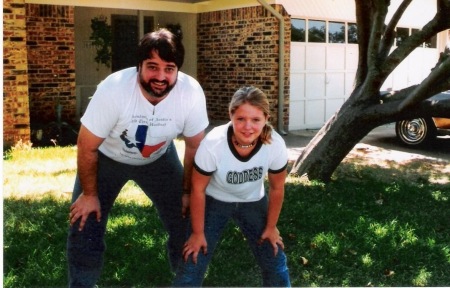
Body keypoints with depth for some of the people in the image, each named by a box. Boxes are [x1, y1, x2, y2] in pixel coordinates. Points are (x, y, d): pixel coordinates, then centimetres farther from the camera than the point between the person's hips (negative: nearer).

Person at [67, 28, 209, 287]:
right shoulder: (113, 89, -36)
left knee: (185, 224, 4)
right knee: (84, 230, -3)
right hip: (107, 158, -2)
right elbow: (87, 147, -22)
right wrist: (89, 194, -11)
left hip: (159, 158, 2)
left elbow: (194, 146, -11)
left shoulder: (192, 93, -29)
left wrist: (187, 191, -2)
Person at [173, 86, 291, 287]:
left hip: (253, 202, 3)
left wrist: (271, 226, 2)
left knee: (275, 263, 5)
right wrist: (198, 233, -8)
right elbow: (198, 190, -18)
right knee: (192, 264, -5)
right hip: (214, 202, -2)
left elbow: (277, 188, -8)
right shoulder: (213, 144, -34)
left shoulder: (276, 145, -27)